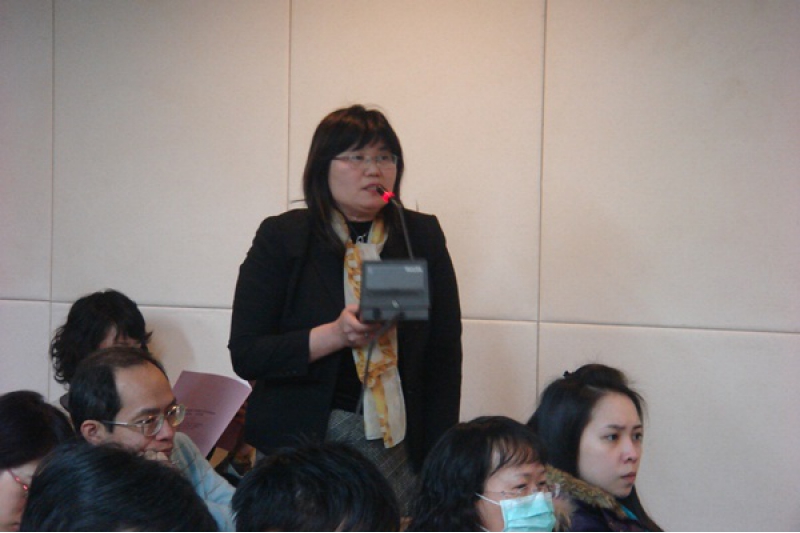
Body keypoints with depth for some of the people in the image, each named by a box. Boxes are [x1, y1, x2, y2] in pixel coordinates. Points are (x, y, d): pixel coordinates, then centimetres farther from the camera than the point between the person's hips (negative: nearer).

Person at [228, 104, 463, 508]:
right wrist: (335, 335, -21)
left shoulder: (422, 236, 6)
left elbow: (444, 354, 6)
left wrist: (439, 461, -1)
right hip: (301, 441, -2)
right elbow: (245, 355, -7)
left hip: (397, 445, 2)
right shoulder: (282, 237, -1)